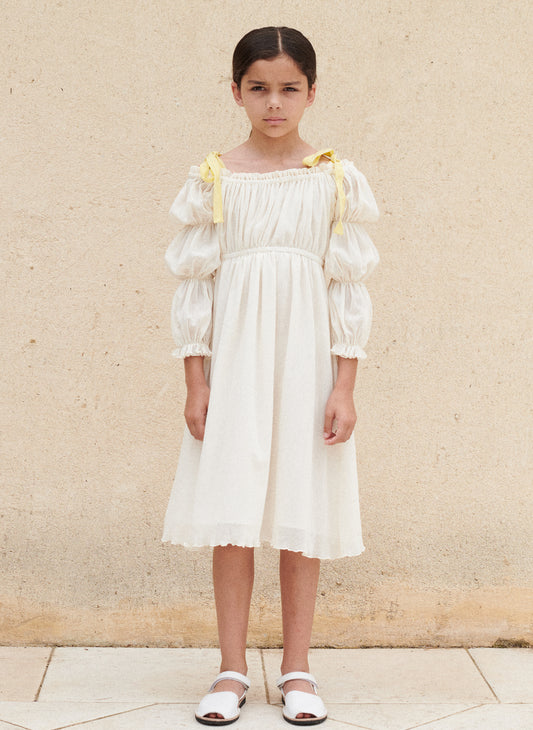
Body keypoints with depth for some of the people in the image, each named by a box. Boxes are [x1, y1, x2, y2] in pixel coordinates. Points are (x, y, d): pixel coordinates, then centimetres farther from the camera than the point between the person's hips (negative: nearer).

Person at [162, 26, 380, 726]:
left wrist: (344, 387, -4)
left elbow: (350, 289, 1)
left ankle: (297, 670, 17)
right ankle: (232, 670, 15)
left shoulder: (337, 180, 1)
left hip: (307, 359, 0)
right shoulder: (213, 179, 2)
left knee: (302, 514, 5)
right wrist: (196, 384, -2)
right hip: (233, 358, 0)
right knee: (231, 515, 3)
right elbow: (194, 284, 3)